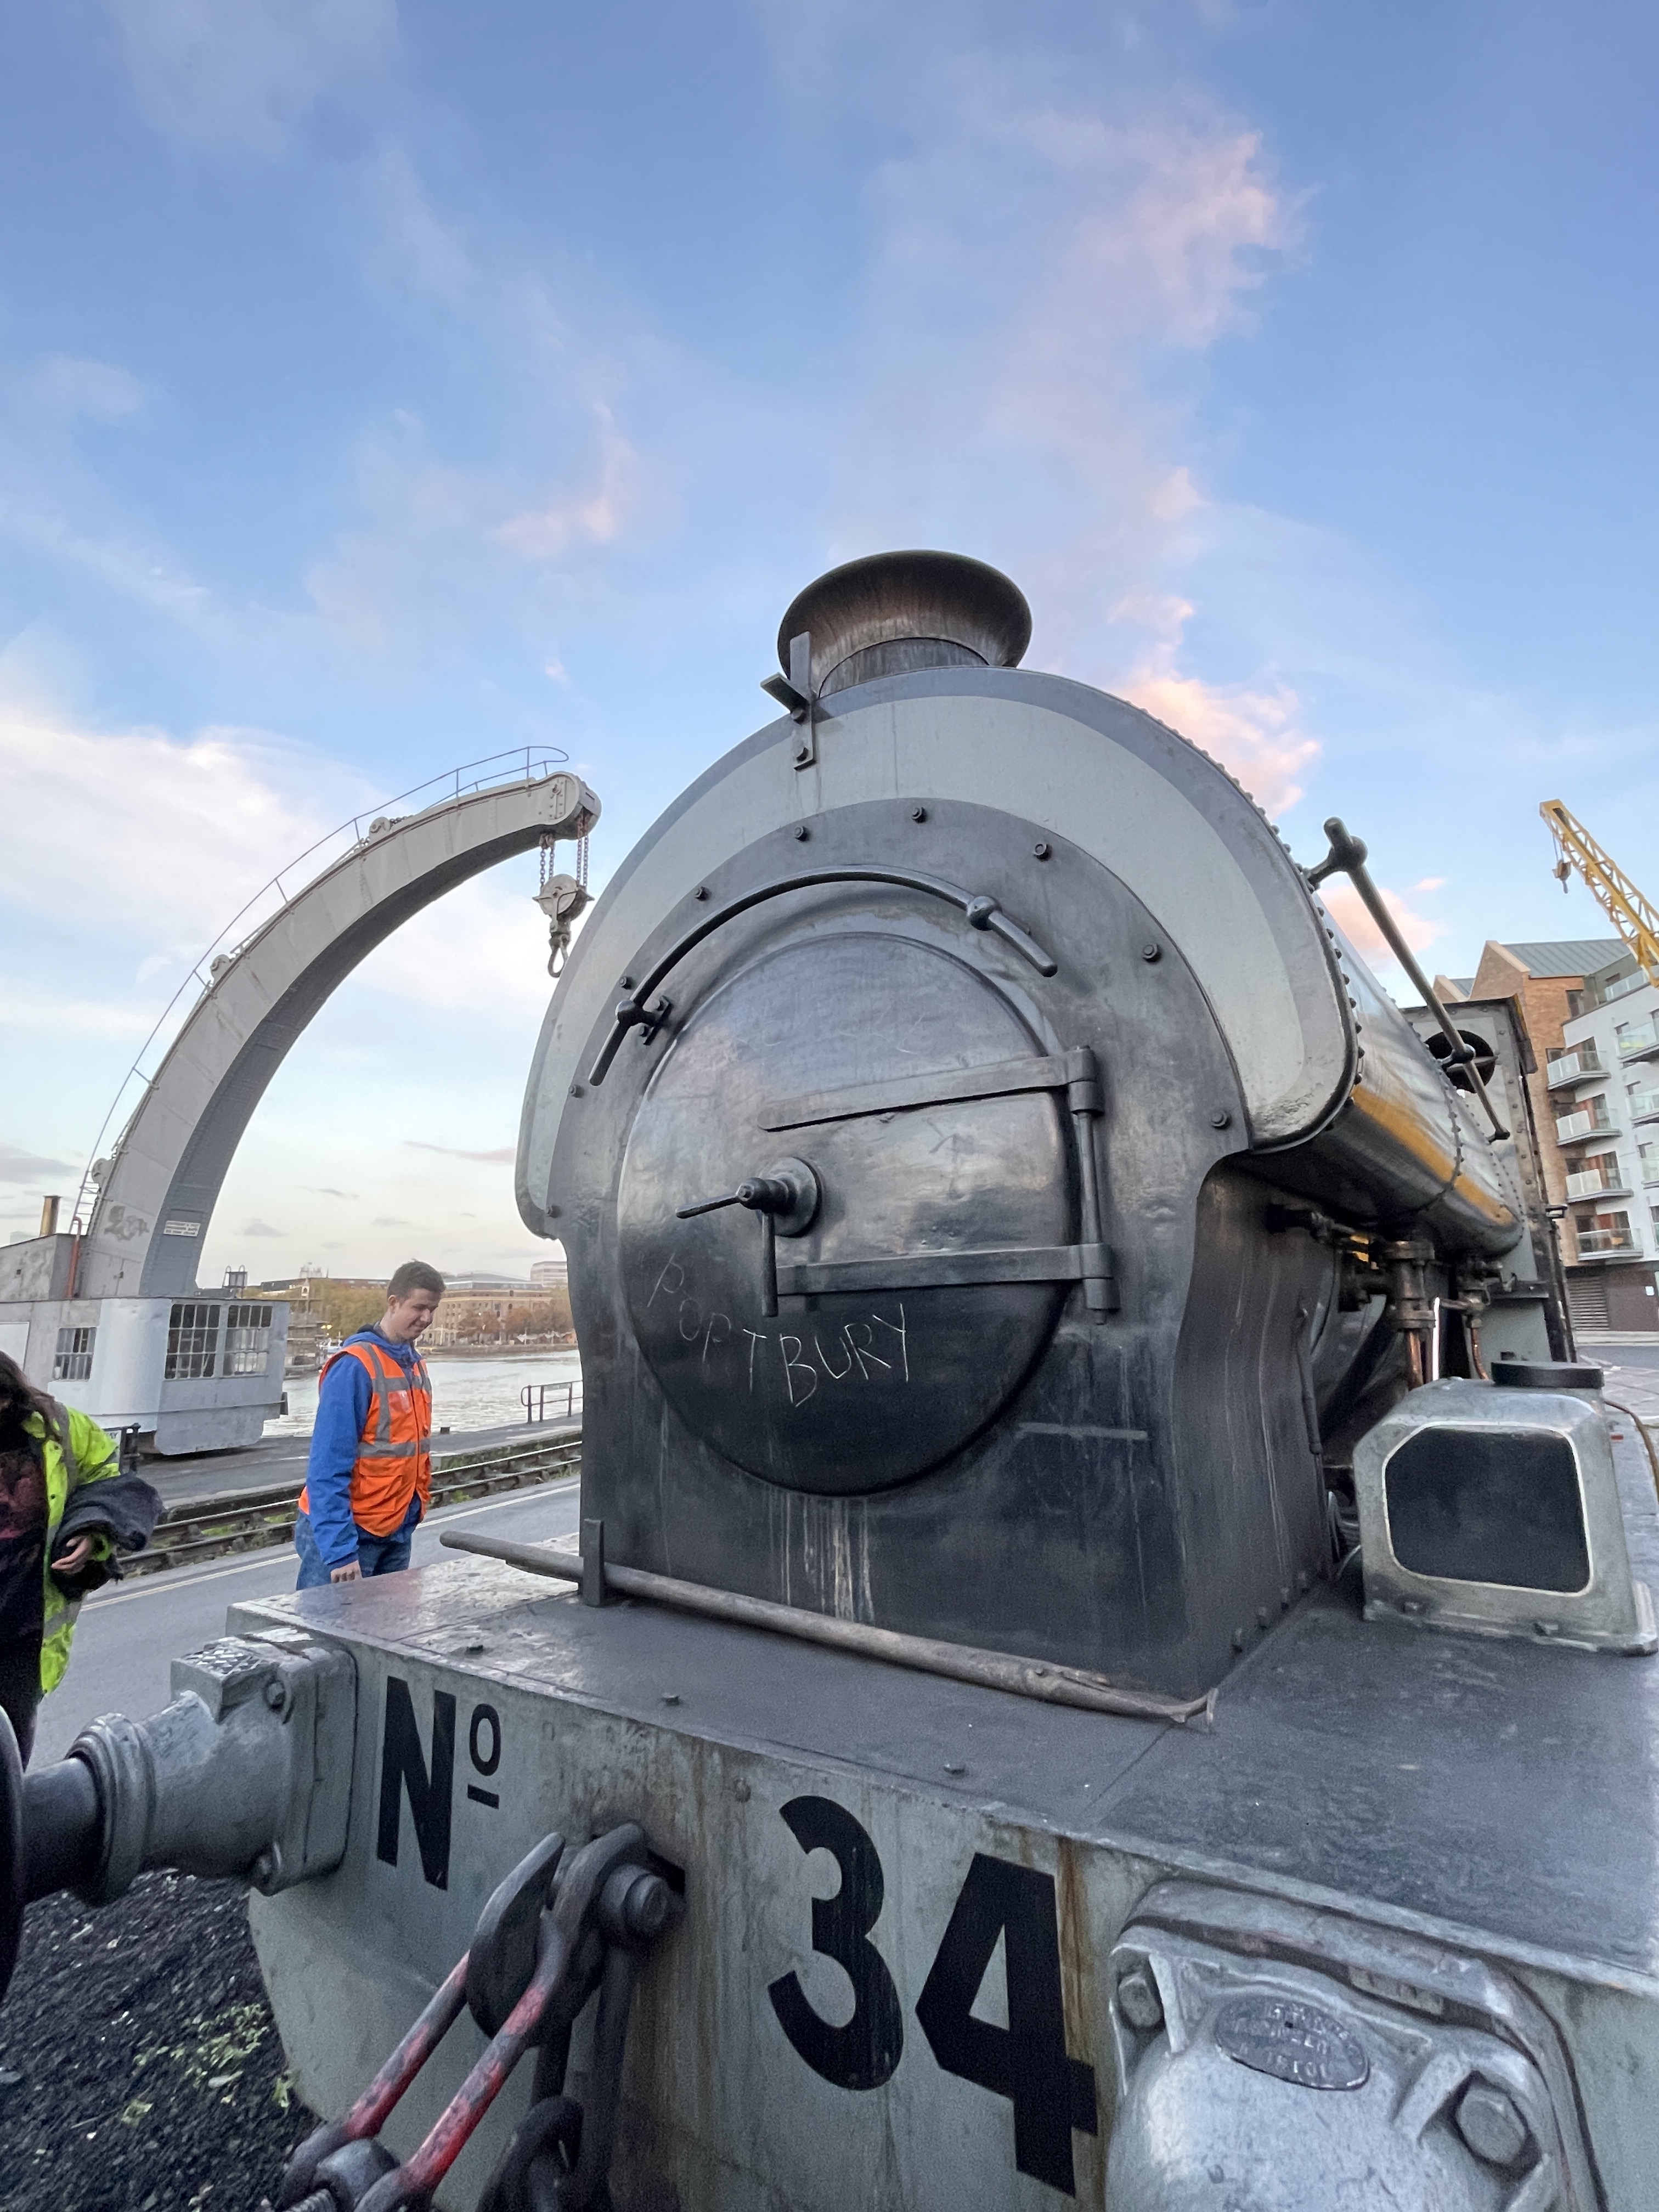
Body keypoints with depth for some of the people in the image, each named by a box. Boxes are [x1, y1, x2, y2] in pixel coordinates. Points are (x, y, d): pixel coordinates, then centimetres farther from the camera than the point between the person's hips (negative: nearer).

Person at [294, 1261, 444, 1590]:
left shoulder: (417, 1366, 7)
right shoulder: (355, 1366, -18)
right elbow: (328, 1468, -21)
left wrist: (415, 1509, 12)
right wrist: (340, 1550, -23)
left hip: (398, 1534, 8)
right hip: (345, 1534, -7)